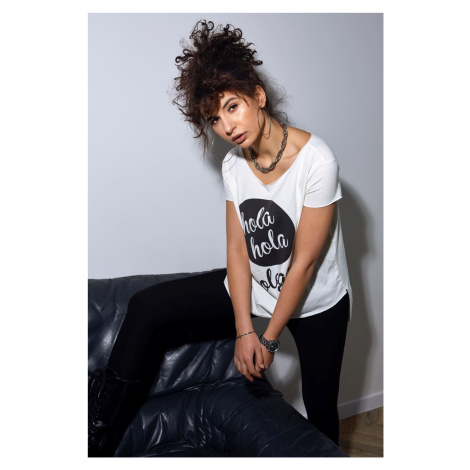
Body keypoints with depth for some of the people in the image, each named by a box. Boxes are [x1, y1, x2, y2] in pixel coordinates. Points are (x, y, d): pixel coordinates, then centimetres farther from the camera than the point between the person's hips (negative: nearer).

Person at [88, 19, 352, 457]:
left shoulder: (317, 160, -26)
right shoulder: (234, 164, -7)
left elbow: (304, 262, -22)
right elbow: (238, 250, -7)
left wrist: (269, 339, -14)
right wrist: (244, 331, -13)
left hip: (317, 303, -4)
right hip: (254, 288, 5)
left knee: (320, 409, 9)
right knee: (147, 306, -5)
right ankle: (98, 440, 4)